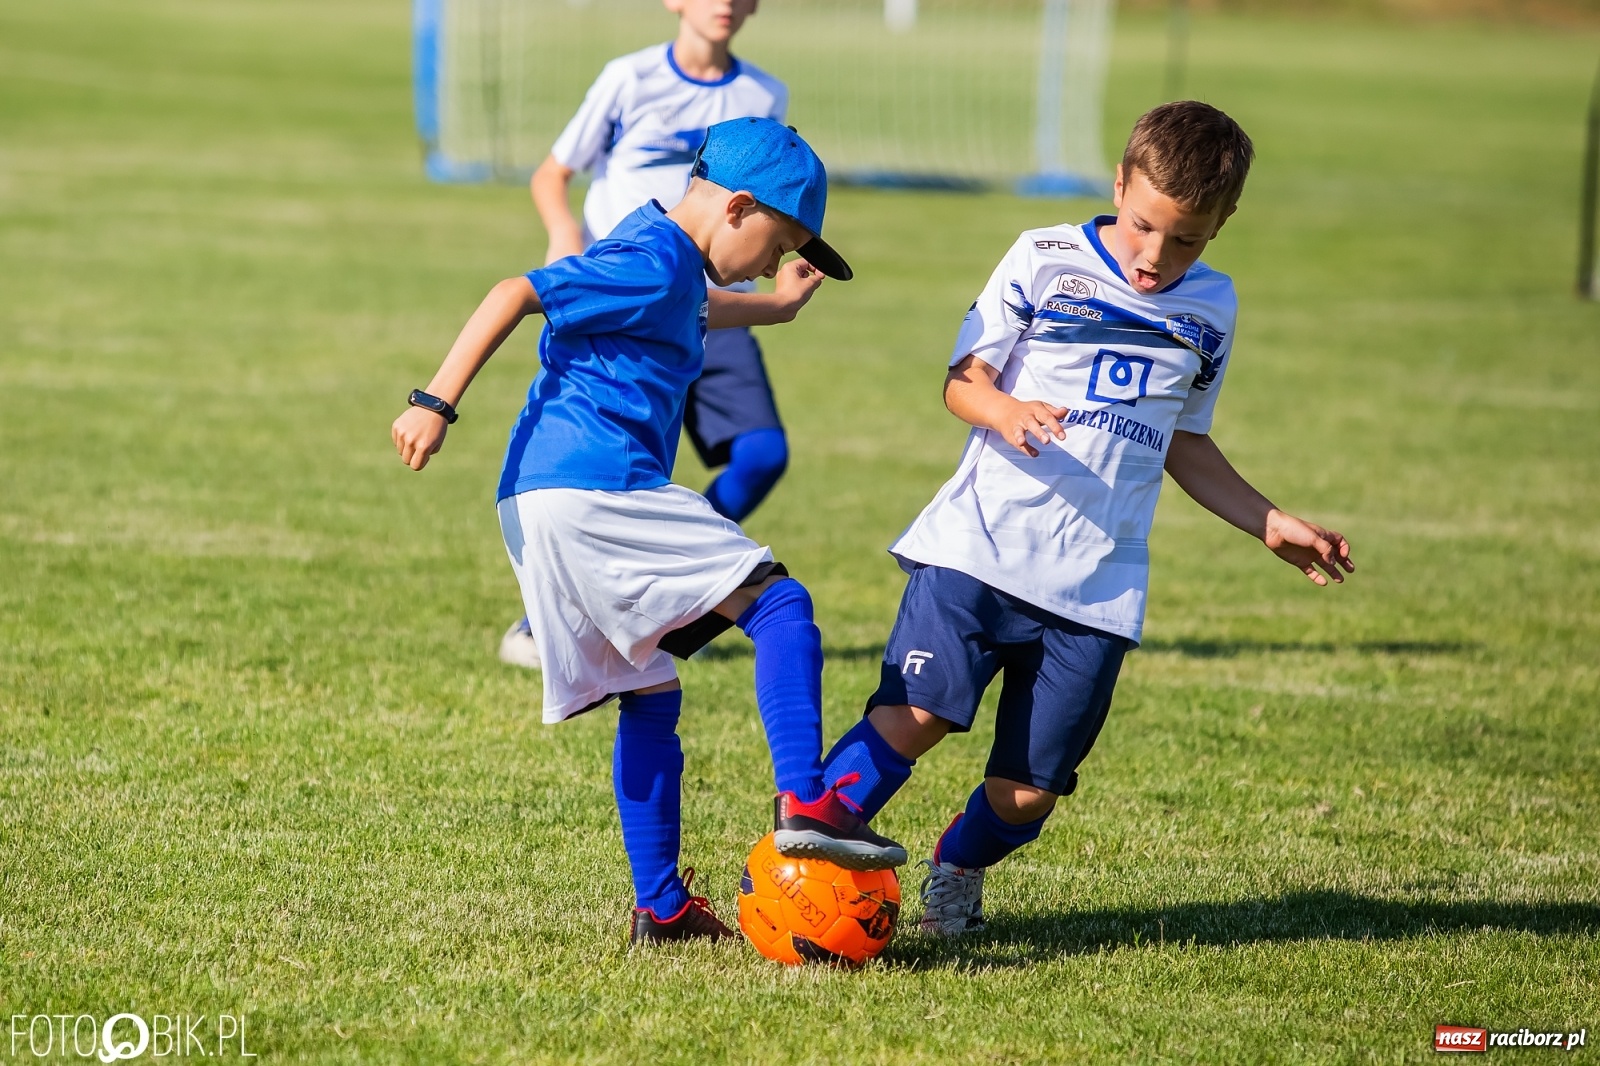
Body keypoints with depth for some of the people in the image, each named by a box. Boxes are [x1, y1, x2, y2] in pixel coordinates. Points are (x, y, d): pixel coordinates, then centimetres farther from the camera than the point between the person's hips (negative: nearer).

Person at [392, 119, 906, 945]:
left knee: (648, 697, 15)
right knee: (779, 605, -9)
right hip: (597, 491, -10)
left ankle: (661, 908, 16)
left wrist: (773, 308, 54)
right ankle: (804, 805, -22)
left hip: (540, 506, 10)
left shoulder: (658, 252, 21)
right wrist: (436, 403, -21)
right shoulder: (654, 265, -10)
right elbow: (516, 294, -18)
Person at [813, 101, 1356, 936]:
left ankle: (955, 875, 29)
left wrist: (1271, 525, 22)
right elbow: (963, 377, 3)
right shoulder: (1045, 261, 2)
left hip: (1097, 584, 3)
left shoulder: (1210, 309, 14)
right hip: (982, 546, -3)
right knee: (914, 714, -20)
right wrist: (1003, 411, -19)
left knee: (1030, 788, 0)